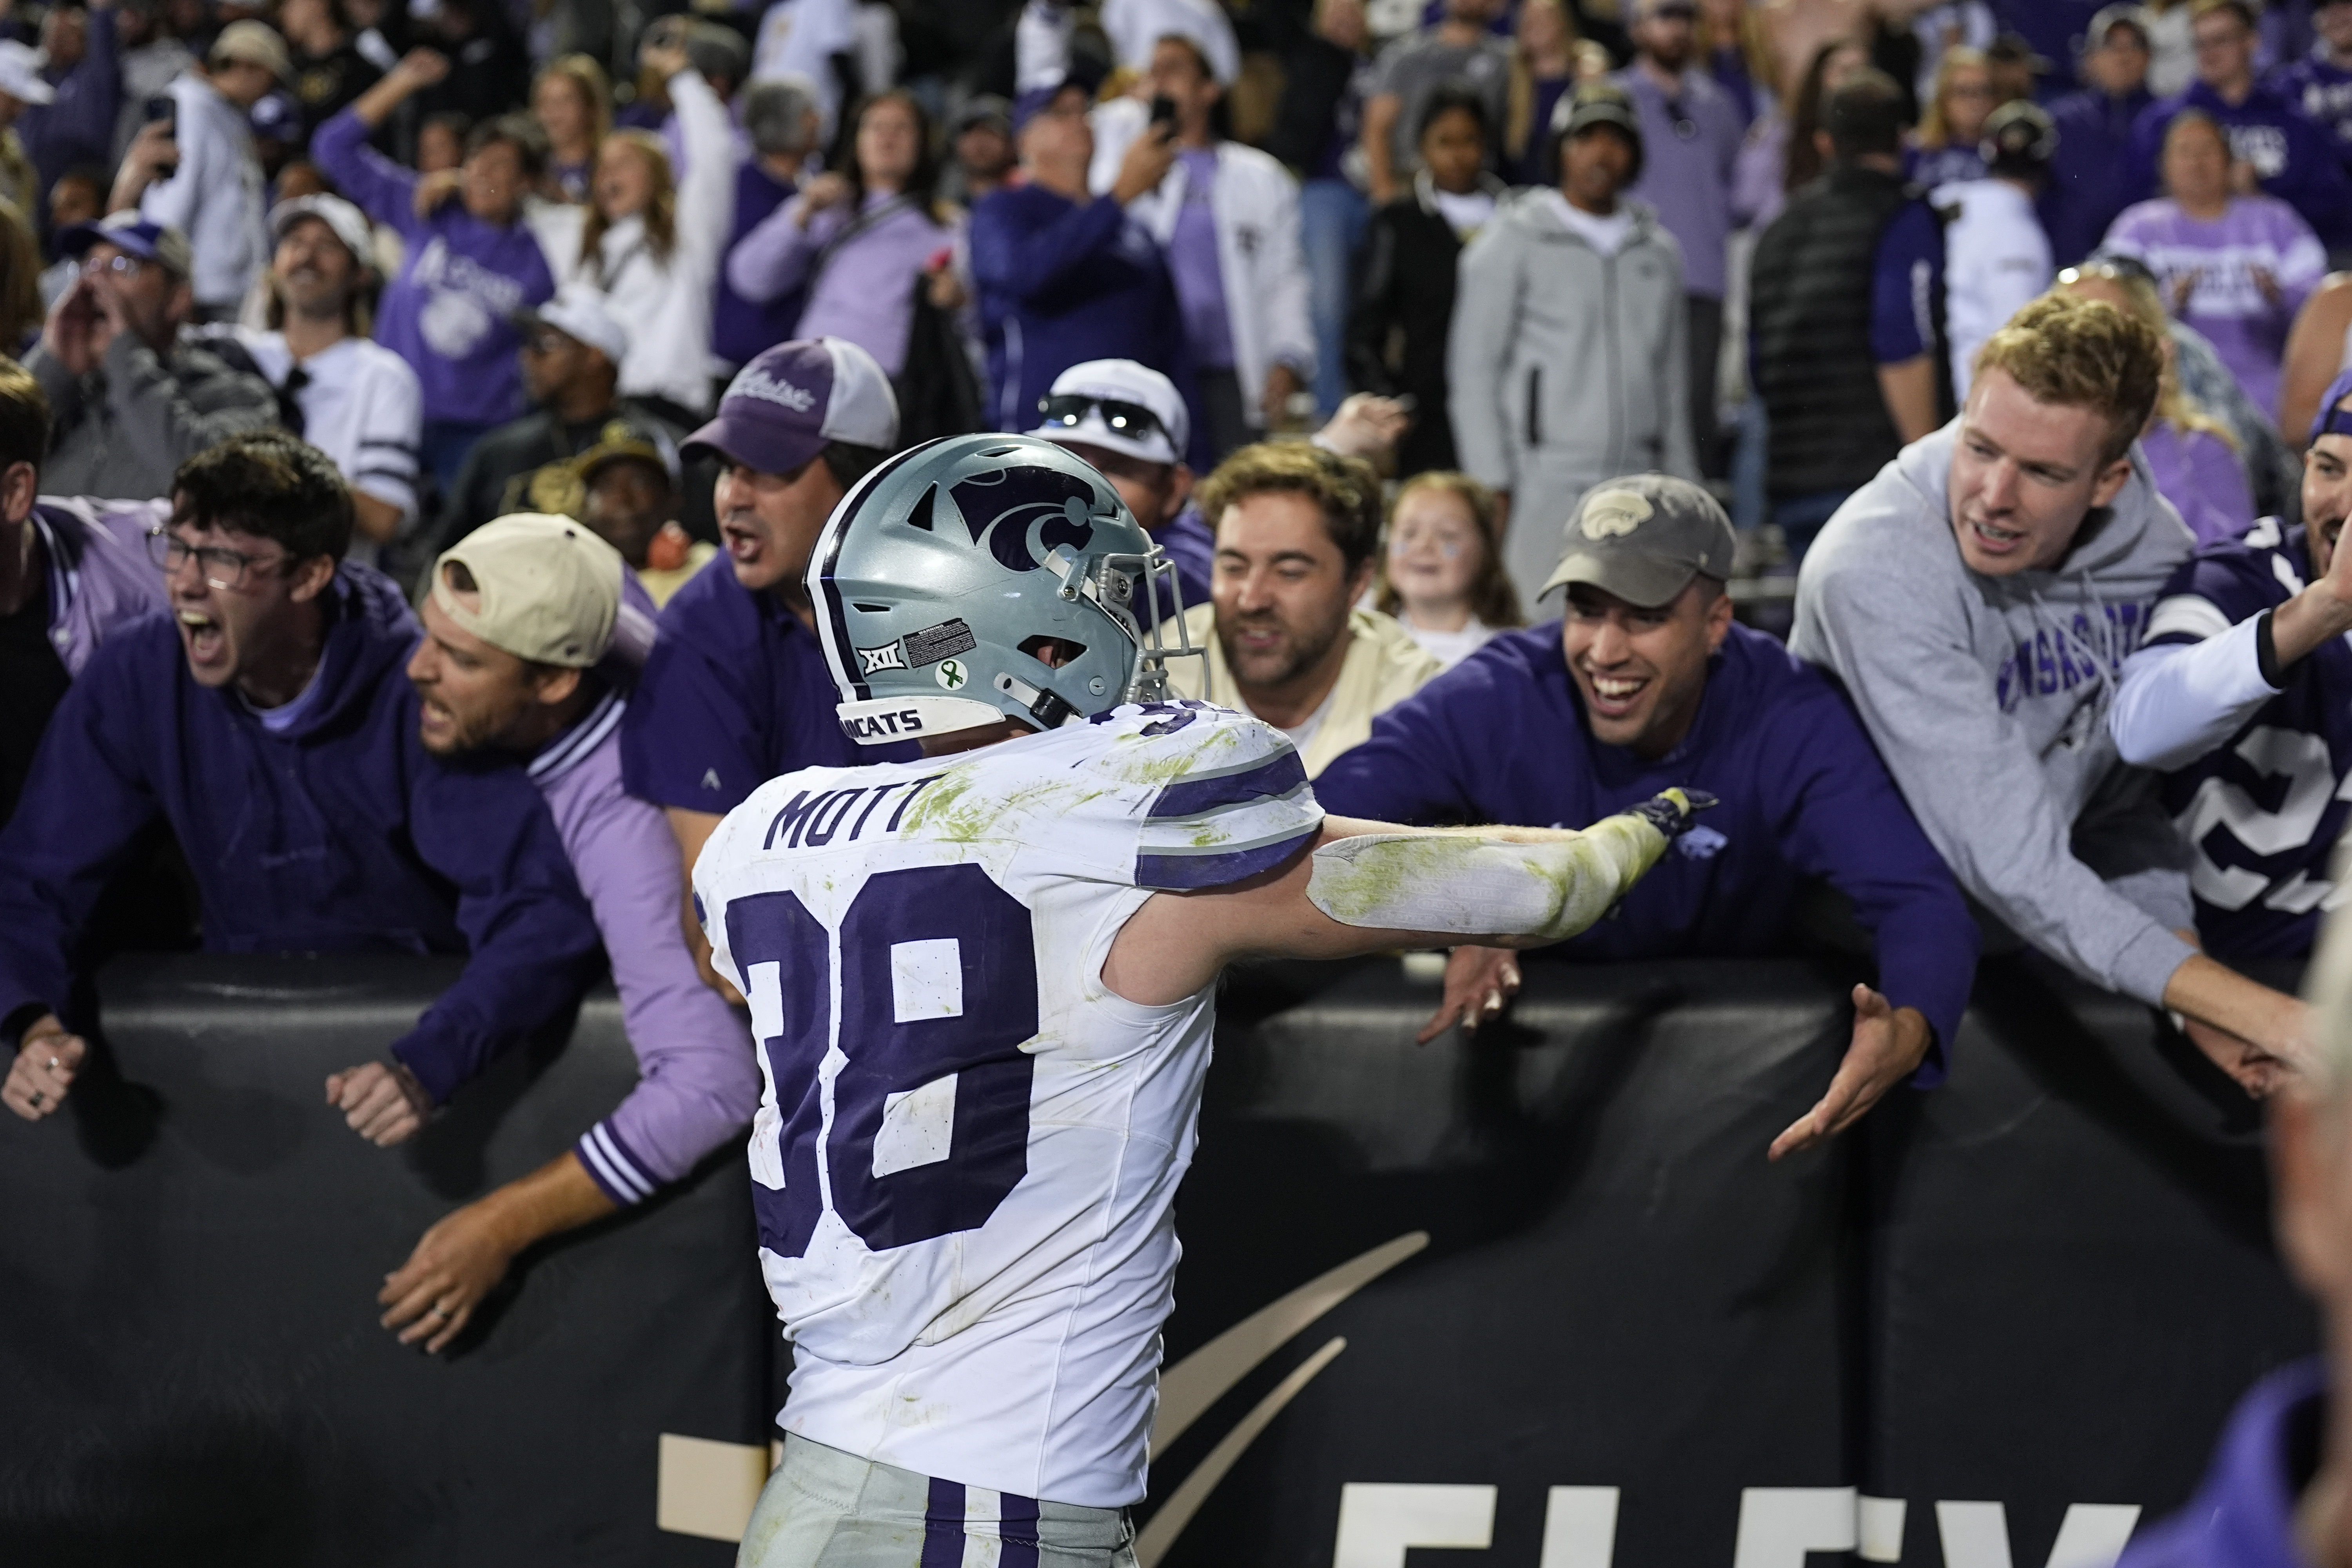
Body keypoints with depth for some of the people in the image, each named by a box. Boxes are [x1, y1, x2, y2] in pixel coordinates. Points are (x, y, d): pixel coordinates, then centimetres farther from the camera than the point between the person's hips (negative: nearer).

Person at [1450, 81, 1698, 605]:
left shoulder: (1659, 251, 18)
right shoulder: (1514, 241, 4)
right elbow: (1473, 370, 1)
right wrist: (1492, 488, -7)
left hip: (1638, 489, 4)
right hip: (1544, 483, -4)